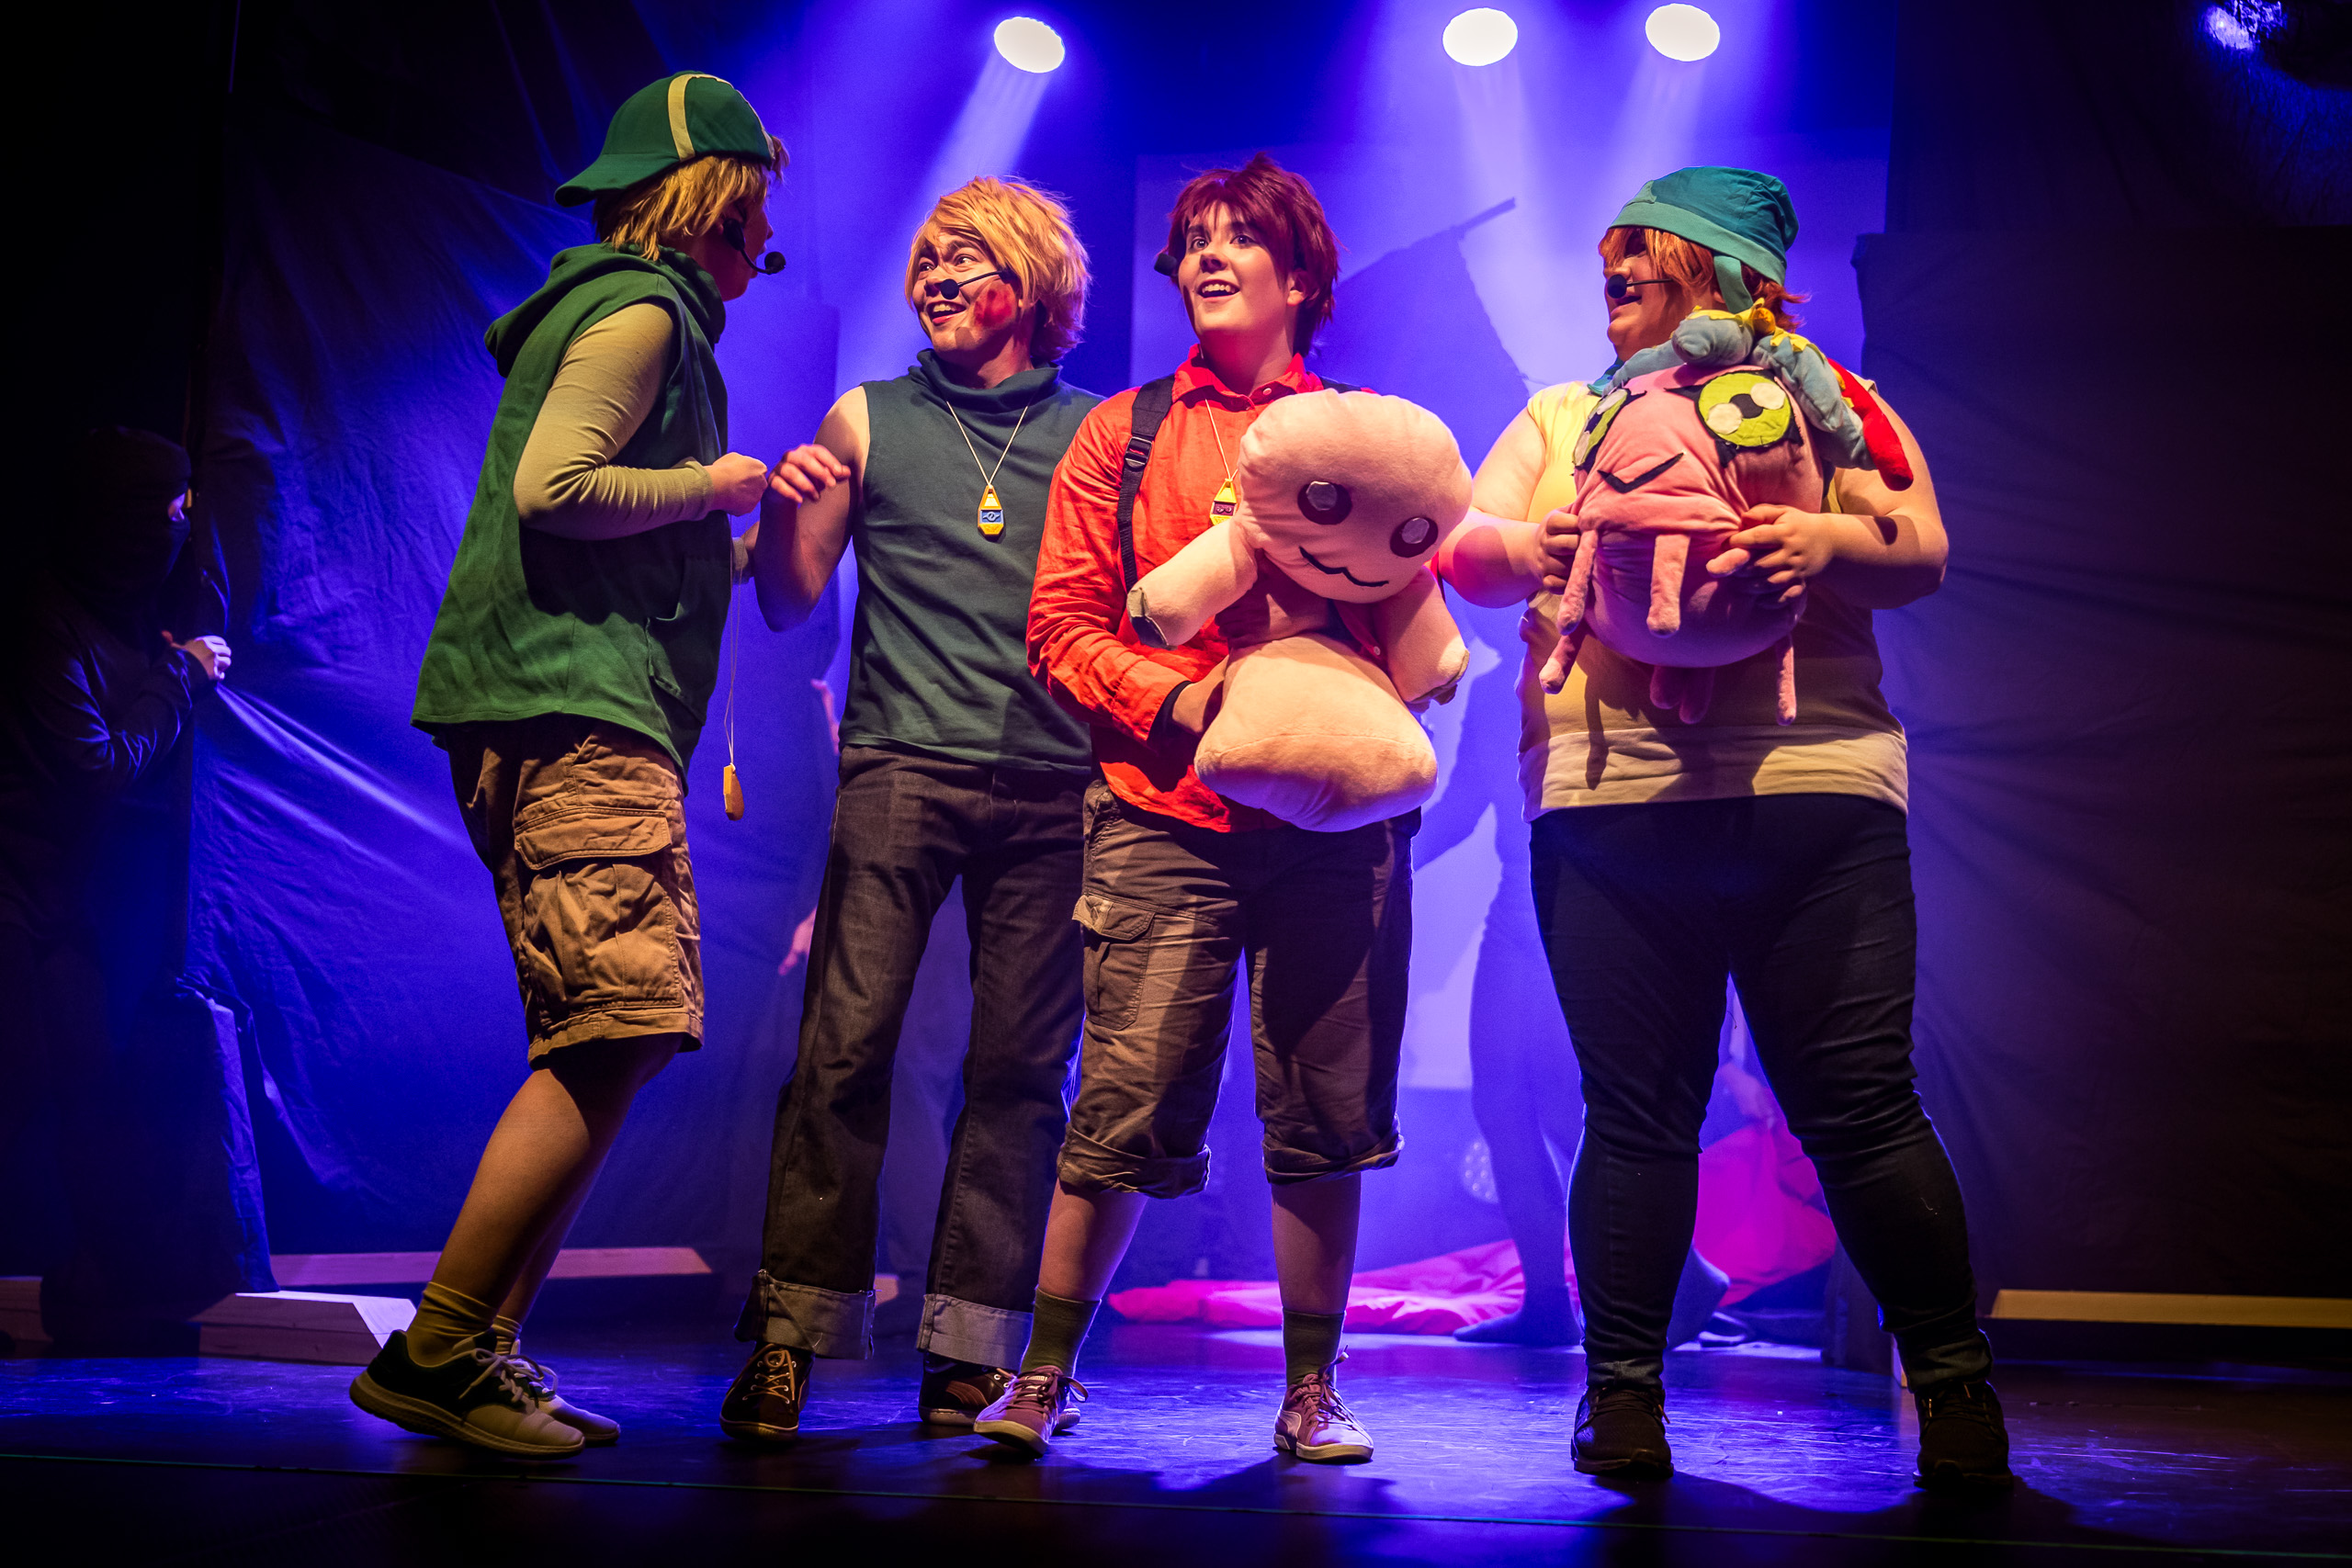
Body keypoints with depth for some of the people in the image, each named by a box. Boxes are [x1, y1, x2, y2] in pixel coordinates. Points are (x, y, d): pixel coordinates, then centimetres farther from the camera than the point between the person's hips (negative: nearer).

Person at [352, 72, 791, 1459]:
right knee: (621, 1032, -17)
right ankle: (438, 1356, -15)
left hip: (582, 719, 11)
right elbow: (550, 489, -17)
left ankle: (483, 1356, 8)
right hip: (576, 708, -11)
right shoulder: (638, 311, -3)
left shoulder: (648, 318, 27)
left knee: (605, 1049, 7)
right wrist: (712, 484, -5)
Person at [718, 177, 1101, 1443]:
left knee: (1019, 1065, -1)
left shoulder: (1095, 434, 13)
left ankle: (969, 1346, 6)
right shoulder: (868, 421, 14)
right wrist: (782, 508, -5)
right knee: (846, 1044, -9)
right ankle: (794, 1329, -3)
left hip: (1052, 784, 1)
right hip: (901, 769, 0)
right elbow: (788, 604, 15)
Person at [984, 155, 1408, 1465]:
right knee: (1131, 1108, -6)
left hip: (1334, 815, 1)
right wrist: (1176, 701, -8)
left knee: (1327, 1113, 3)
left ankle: (1312, 1390, 16)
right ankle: (1044, 1374, 9)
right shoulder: (1126, 433, 13)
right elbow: (1064, 622, 8)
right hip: (1168, 814, -1)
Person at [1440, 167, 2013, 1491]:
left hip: (1810, 790, -1)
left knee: (1860, 1105, -4)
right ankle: (1623, 1391, 8)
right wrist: (1534, 546, -13)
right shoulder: (1561, 418, 22)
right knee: (1636, 1111, -1)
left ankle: (1957, 1389, 8)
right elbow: (1466, 557, 10)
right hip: (1605, 801, 2)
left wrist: (1826, 541, -18)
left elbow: (1922, 557, 4)